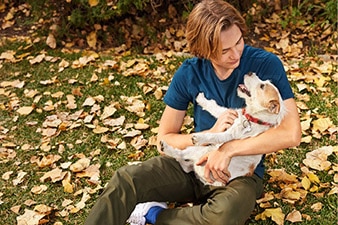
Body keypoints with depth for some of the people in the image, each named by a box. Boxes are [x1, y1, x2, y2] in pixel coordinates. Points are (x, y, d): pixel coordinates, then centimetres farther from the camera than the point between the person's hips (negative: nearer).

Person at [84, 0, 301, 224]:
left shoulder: (265, 65, -16)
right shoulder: (189, 73, -7)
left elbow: (291, 133, -21)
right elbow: (165, 138, -2)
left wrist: (228, 149, -25)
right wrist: (210, 134, -21)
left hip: (241, 172, -2)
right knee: (124, 180, -26)